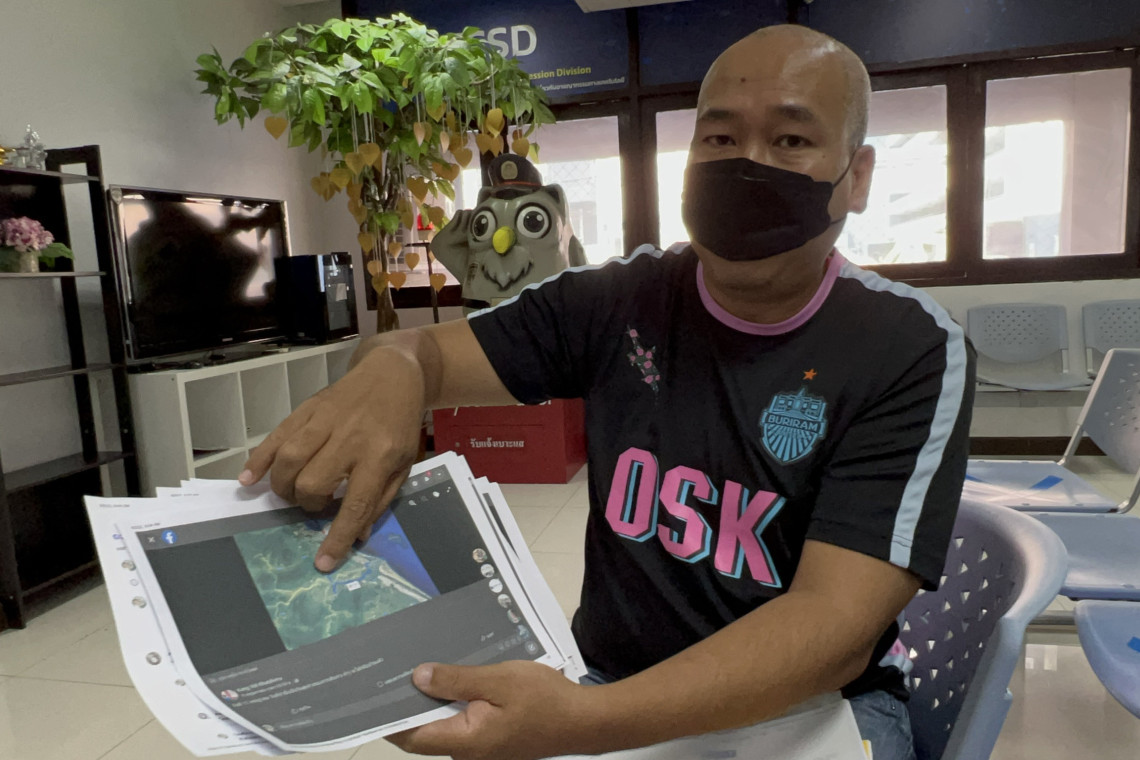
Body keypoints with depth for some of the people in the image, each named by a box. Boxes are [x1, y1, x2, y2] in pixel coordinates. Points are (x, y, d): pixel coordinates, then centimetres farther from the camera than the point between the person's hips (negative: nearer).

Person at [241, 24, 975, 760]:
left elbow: (838, 619, -22)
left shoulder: (913, 352, -13)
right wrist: (390, 368, -27)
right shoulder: (618, 302, -4)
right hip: (614, 681, 2)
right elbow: (427, 349, -1)